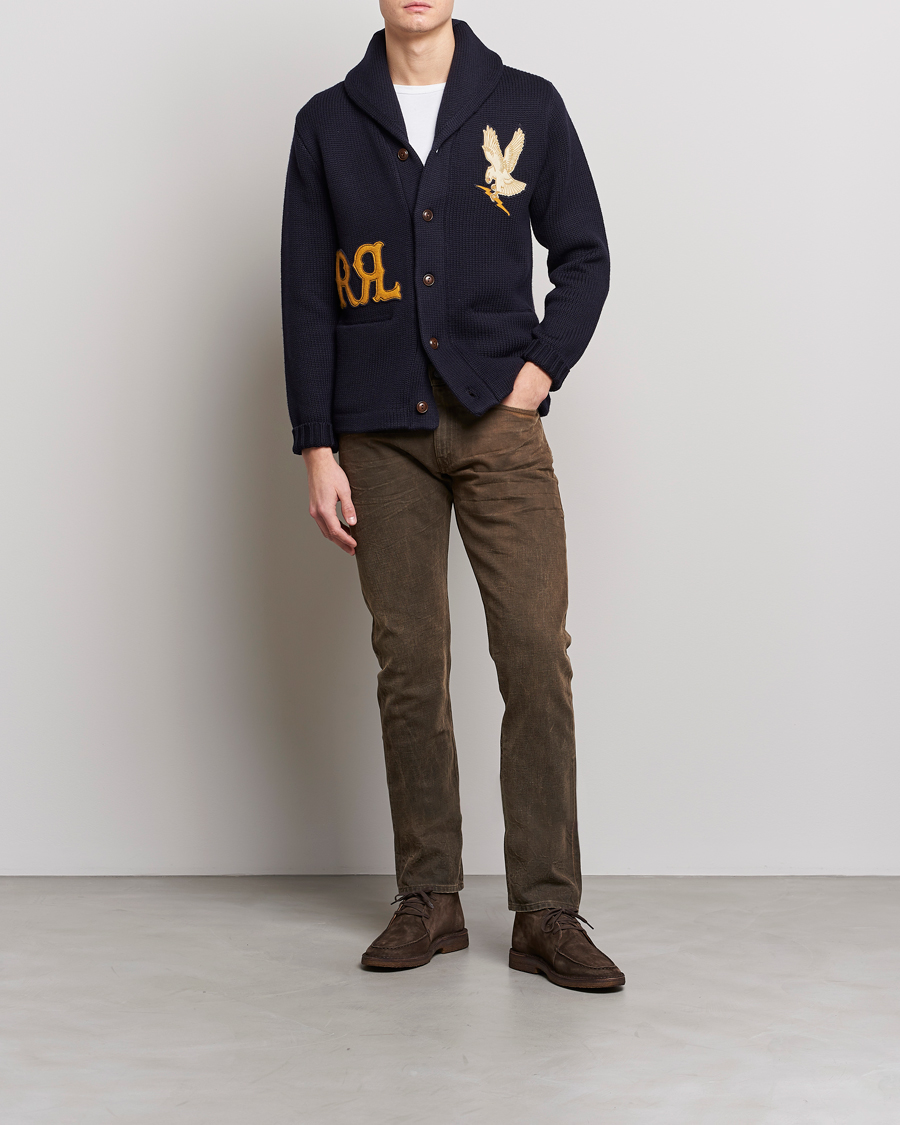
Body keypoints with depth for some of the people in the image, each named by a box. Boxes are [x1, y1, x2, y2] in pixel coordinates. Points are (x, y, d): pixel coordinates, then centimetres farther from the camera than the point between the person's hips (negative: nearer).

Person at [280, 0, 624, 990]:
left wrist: (541, 369, -4)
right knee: (409, 665, 3)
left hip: (498, 424, -1)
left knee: (537, 656, -8)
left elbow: (584, 256, 12)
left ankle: (546, 912, -1)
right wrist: (317, 449, 1)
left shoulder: (527, 107, 9)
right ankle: (429, 900, 14)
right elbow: (306, 296, 7)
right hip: (382, 435, 1)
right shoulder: (328, 125, 10)